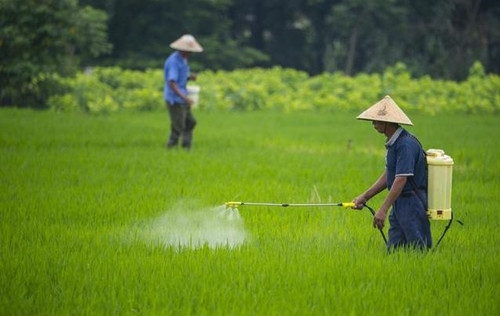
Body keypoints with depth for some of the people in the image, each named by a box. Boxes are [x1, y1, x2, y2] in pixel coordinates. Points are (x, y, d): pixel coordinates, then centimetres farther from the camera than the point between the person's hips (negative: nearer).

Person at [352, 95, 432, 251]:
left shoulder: (406, 144, -19)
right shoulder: (392, 143, 13)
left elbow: (401, 179, -24)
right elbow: (388, 176, 21)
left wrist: (383, 209, -25)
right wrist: (364, 197, 18)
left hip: (412, 204, -10)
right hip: (399, 204, 10)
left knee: (418, 250, -6)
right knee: (393, 250, 7)